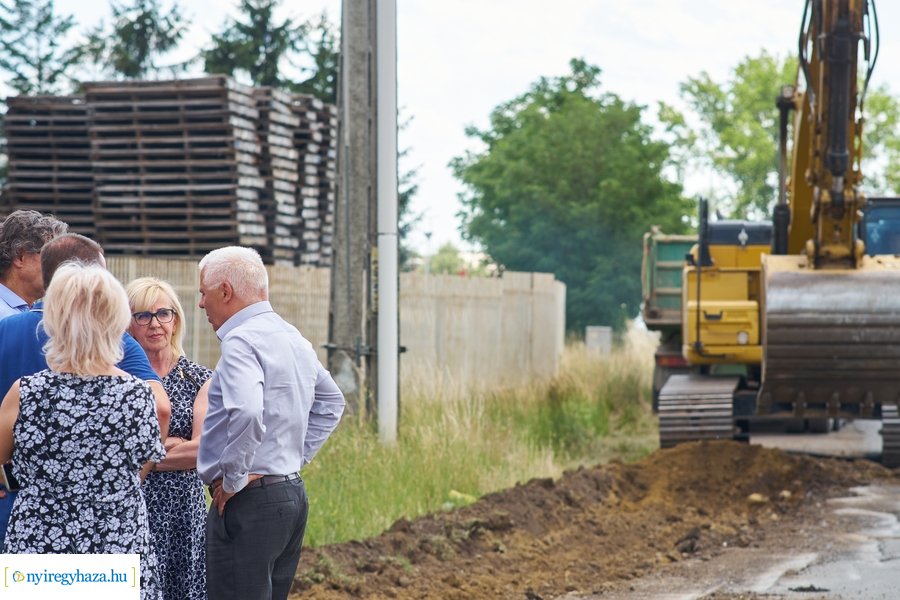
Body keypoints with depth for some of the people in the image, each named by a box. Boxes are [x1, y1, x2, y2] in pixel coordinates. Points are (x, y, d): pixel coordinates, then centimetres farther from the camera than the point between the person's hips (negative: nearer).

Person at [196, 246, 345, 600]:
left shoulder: (241, 341, -14)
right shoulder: (294, 338, 15)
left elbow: (246, 412, -31)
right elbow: (331, 403, 28)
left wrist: (233, 478, -19)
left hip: (250, 502, -10)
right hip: (293, 495, 10)